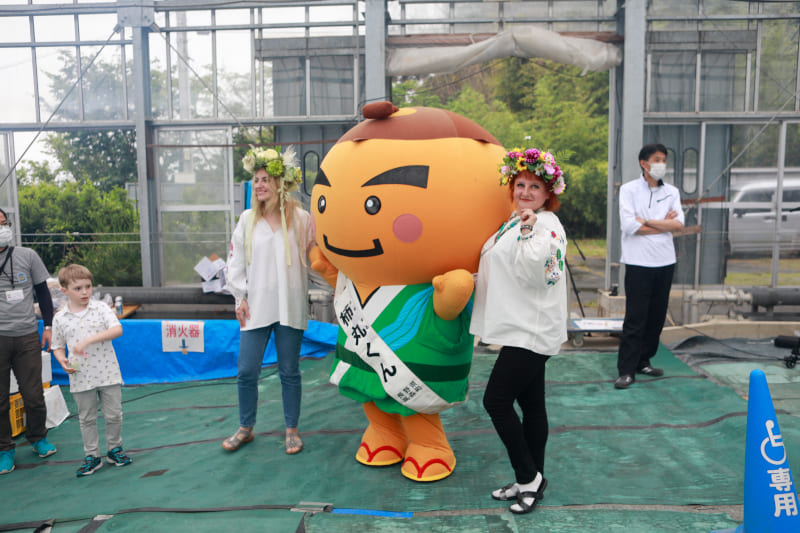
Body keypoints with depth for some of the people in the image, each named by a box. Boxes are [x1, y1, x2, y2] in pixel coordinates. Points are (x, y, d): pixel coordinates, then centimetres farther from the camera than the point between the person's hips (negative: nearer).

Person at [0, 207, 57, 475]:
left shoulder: (27, 256, 5)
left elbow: (42, 291, 11)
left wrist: (48, 326, 8)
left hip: (27, 336, 1)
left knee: (33, 394, 5)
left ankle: (37, 437, 27)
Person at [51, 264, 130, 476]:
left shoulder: (101, 309, -4)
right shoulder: (60, 318, 1)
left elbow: (117, 329, -18)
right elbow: (57, 346, 11)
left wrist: (88, 340, -25)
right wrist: (62, 360, -9)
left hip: (108, 373, -1)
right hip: (80, 378, 1)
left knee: (113, 415, 8)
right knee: (87, 419, 11)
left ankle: (114, 449, 27)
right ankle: (91, 456, 25)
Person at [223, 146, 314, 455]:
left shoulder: (300, 218, -1)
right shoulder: (247, 220, 7)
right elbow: (236, 261, 10)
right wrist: (240, 297, 5)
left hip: (290, 307, -2)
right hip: (256, 307, 2)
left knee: (289, 371, 8)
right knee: (246, 371, 4)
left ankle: (291, 430, 23)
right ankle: (245, 428, 25)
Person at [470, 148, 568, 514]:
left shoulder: (546, 225, -13)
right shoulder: (516, 222, 15)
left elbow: (534, 273, -27)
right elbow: (504, 267, 25)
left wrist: (528, 230, -27)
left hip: (531, 330, -9)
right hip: (520, 329, 9)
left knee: (496, 400, -8)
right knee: (530, 405, 14)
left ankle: (529, 477, 8)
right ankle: (531, 481, 25)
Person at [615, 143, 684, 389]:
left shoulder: (671, 192, 11)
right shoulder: (629, 190, -1)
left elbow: (679, 223, -3)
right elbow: (628, 224, -14)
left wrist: (646, 221, -11)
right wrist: (663, 225, -6)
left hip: (665, 261, 5)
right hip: (638, 262, -5)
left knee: (657, 316, 9)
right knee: (635, 318, -5)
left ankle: (643, 361, 22)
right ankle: (626, 370, 1)